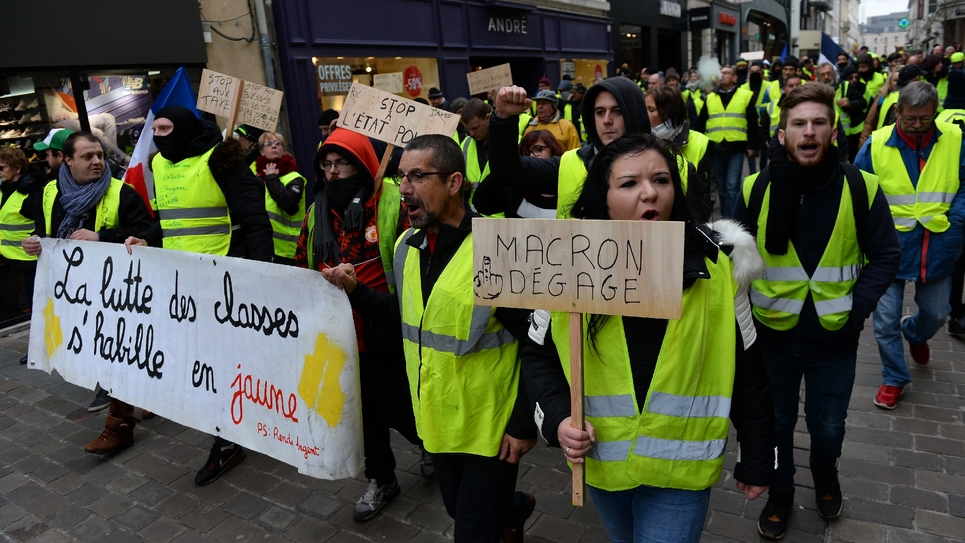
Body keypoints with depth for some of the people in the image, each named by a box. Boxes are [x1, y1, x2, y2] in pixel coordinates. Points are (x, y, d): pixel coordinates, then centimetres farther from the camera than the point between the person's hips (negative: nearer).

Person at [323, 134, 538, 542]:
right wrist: (356, 290, -5)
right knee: (460, 509, 26)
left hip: (491, 422, -6)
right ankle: (516, 508, 55)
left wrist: (524, 423, -15)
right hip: (437, 418, 7)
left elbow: (534, 342, -18)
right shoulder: (407, 245, -2)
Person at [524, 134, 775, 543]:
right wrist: (557, 419, -16)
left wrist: (757, 460, 3)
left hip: (681, 466, -2)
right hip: (601, 460, 3)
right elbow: (539, 357, -1)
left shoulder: (715, 267, -14)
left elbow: (746, 373, -4)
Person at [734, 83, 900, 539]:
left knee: (828, 425, 17)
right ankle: (780, 493, 43)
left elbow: (884, 256, -1)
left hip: (835, 336, 0)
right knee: (777, 421, 17)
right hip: (773, 332, 0)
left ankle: (825, 477, 51)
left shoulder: (861, 188, -9)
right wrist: (745, 306, -7)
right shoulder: (756, 189, -8)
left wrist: (858, 307, -12)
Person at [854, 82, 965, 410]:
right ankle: (895, 378, 25)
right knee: (886, 319, 4)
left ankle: (915, 333, 55)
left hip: (937, 248, 2)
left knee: (936, 313, 18)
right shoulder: (876, 145, -9)